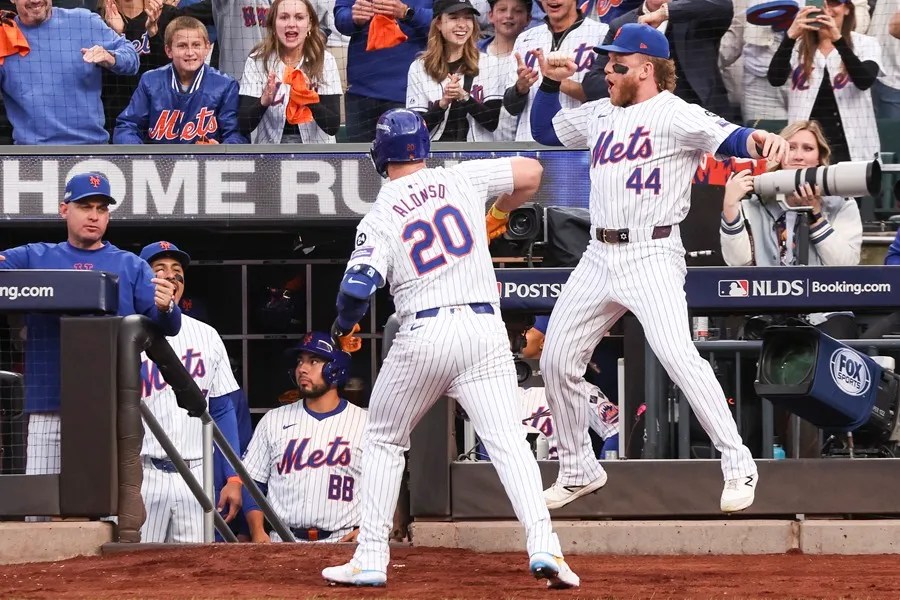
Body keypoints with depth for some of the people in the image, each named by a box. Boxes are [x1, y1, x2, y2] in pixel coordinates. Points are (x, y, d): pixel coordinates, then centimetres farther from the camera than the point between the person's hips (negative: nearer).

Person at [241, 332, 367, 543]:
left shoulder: (365, 423, 8)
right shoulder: (273, 420, 15)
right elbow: (251, 482, 14)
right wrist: (258, 532, -1)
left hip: (342, 542, -1)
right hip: (282, 544, 1)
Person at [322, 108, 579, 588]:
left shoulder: (379, 218, 1)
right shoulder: (461, 179, 8)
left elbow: (356, 289, -10)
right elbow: (530, 172, 15)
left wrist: (343, 326, 12)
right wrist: (500, 213, 33)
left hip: (424, 334, -2)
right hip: (485, 328, 2)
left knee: (383, 442, 16)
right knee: (508, 440, -4)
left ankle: (370, 558, 12)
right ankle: (543, 545, -23)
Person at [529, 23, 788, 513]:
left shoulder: (675, 114, -9)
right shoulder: (601, 115, 14)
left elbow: (726, 136, -24)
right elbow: (545, 131, 28)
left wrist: (758, 140, -45)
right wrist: (550, 82, 14)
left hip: (652, 256, -8)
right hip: (599, 256, 8)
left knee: (676, 354, -24)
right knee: (557, 360, 10)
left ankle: (738, 466, -18)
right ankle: (578, 471, 27)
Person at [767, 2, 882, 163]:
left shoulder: (866, 44, 3)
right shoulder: (798, 46, 7)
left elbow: (864, 81, -16)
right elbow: (775, 80, -10)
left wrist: (838, 40, -27)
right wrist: (790, 36, -22)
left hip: (853, 151, -1)